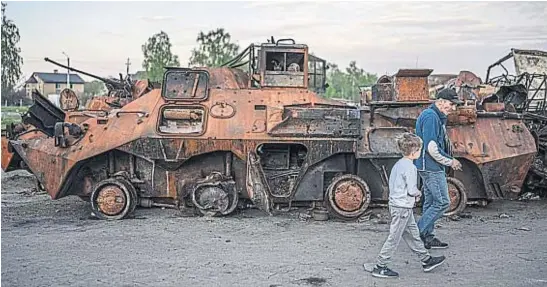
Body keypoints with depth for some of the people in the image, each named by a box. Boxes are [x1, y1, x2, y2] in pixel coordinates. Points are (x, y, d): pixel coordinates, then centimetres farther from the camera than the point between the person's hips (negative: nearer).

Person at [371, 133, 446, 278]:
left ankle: (427, 260, 30)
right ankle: (379, 267, 4)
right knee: (394, 238, -2)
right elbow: (412, 190, -22)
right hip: (402, 207, -10)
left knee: (413, 234, 18)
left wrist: (414, 195, 12)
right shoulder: (410, 167, -19)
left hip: (395, 203, 10)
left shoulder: (398, 164, 9)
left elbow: (392, 183, 15)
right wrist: (419, 193, 1)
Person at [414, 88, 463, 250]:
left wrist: (450, 160, 10)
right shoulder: (430, 116, -16)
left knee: (431, 203, 13)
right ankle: (419, 233, -3)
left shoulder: (438, 116, 18)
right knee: (442, 202, -7)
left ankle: (428, 237, 20)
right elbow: (431, 147, -22)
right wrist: (450, 161, -13)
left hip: (430, 167, 11)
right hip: (431, 167, -11)